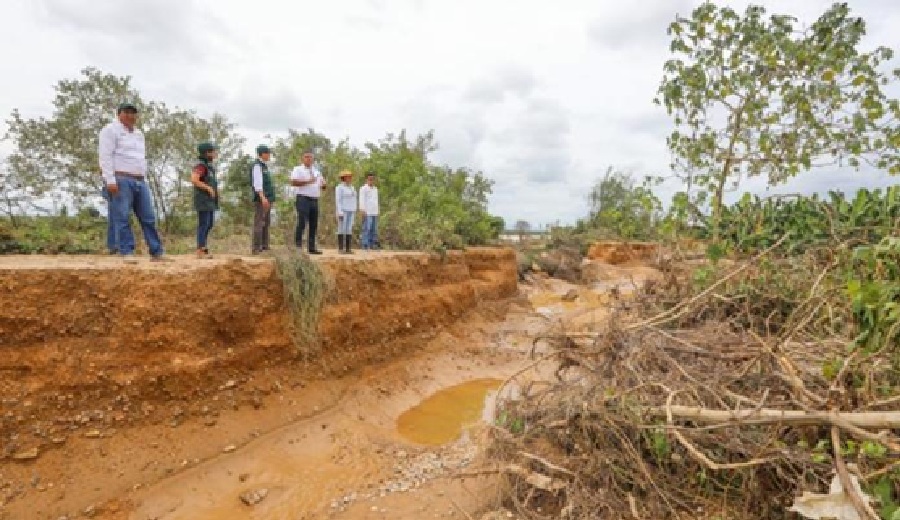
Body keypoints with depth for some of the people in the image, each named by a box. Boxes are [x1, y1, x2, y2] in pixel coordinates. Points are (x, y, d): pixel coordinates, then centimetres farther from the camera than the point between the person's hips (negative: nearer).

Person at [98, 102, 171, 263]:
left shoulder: (138, 133, 22)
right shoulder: (111, 130, 0)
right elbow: (105, 156, -10)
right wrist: (110, 180, -19)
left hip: (140, 181, 7)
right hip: (120, 180, -7)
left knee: (148, 218, 1)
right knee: (122, 218, -7)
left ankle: (156, 253, 2)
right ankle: (127, 253, -6)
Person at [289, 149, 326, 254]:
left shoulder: (317, 171, 22)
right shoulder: (298, 169, 4)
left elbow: (323, 185, 24)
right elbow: (293, 182, -12)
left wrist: (324, 184, -1)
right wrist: (308, 181, -20)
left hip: (314, 200, 6)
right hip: (303, 199, -6)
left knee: (313, 225, 6)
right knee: (302, 223, -14)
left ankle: (312, 248, 11)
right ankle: (297, 245, -10)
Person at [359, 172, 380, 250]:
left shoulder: (375, 189, 19)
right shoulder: (363, 189, -3)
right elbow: (361, 200, -11)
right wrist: (362, 209, -22)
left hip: (374, 213, 7)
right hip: (367, 213, -7)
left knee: (374, 230, 7)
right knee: (367, 229, -9)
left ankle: (373, 245, 12)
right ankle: (365, 246, -7)